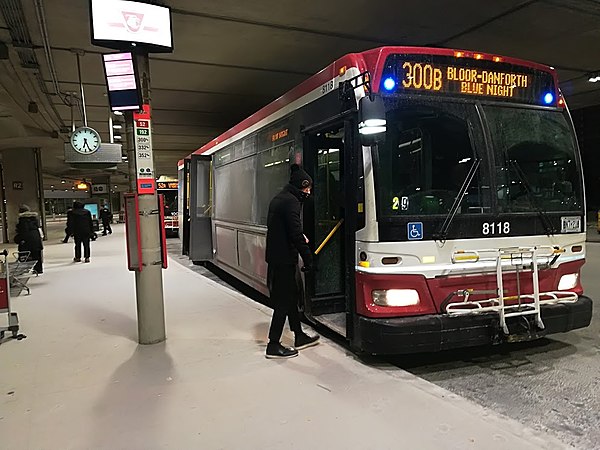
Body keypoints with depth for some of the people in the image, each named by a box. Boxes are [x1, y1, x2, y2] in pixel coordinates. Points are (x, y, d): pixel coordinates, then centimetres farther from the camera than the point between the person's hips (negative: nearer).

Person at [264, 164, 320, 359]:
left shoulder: (278, 199, 15)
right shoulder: (291, 202, -16)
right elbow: (296, 233, -22)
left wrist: (300, 237, 11)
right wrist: (308, 258, -15)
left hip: (275, 256, 10)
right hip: (284, 259, -10)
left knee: (291, 295, 17)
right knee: (284, 301, -2)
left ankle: (299, 337, 29)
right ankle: (273, 346, 5)